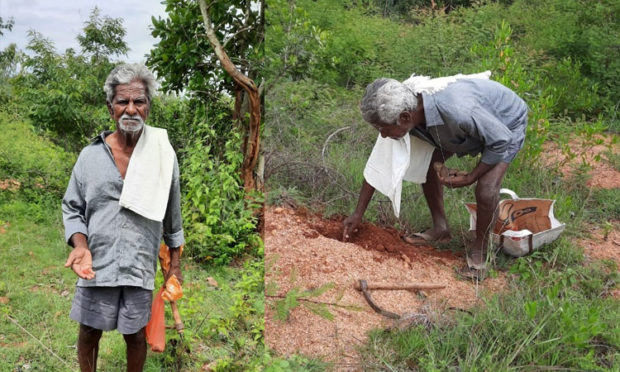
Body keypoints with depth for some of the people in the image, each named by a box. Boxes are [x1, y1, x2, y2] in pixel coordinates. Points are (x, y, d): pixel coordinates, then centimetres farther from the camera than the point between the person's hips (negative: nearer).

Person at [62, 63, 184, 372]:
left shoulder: (164, 155, -2)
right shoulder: (90, 155, -2)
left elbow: (172, 214, 6)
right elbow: (72, 208, 4)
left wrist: (175, 264, 9)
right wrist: (81, 246, -14)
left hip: (141, 266, 0)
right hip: (96, 265, 1)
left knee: (135, 335, 11)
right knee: (89, 334, 12)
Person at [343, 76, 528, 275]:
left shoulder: (456, 111, -46)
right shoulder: (401, 110, -23)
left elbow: (501, 140, -30)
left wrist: (470, 178, -22)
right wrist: (358, 213, -7)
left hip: (506, 125, -6)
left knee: (486, 190, -22)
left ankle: (479, 248, 4)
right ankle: (440, 227, 19)